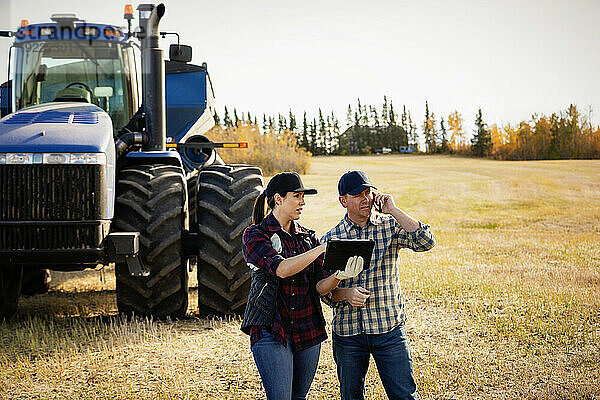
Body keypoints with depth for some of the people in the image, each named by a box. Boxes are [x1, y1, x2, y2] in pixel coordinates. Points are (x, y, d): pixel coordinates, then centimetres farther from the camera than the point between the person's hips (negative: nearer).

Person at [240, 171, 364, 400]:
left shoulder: (308, 237, 11)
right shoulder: (255, 235, -4)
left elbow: (319, 286, 3)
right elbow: (281, 269, -21)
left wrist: (338, 276, -19)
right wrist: (323, 248, -23)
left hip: (308, 331, 5)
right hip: (271, 330, -5)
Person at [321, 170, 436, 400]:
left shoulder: (390, 226, 2)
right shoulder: (330, 239, 2)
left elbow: (425, 242, -16)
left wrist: (393, 210, -14)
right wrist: (345, 294, -17)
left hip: (389, 329, -1)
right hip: (347, 332, 1)